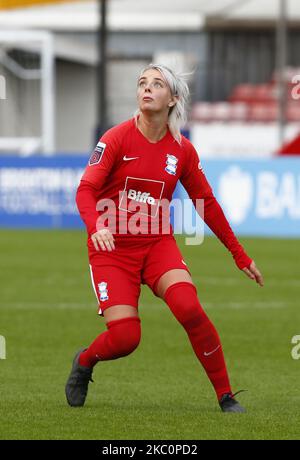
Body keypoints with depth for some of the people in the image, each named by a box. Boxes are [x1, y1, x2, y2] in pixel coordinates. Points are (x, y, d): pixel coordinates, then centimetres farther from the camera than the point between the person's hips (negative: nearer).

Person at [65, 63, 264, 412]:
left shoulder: (182, 151, 2)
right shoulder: (117, 139, -8)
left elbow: (207, 204, 12)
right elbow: (85, 189, -16)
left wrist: (240, 256, 13)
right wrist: (95, 226, -38)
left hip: (159, 244, 2)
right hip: (112, 249, -2)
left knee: (189, 308, -26)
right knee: (124, 337, -15)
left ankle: (226, 397, -15)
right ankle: (83, 363, 22)